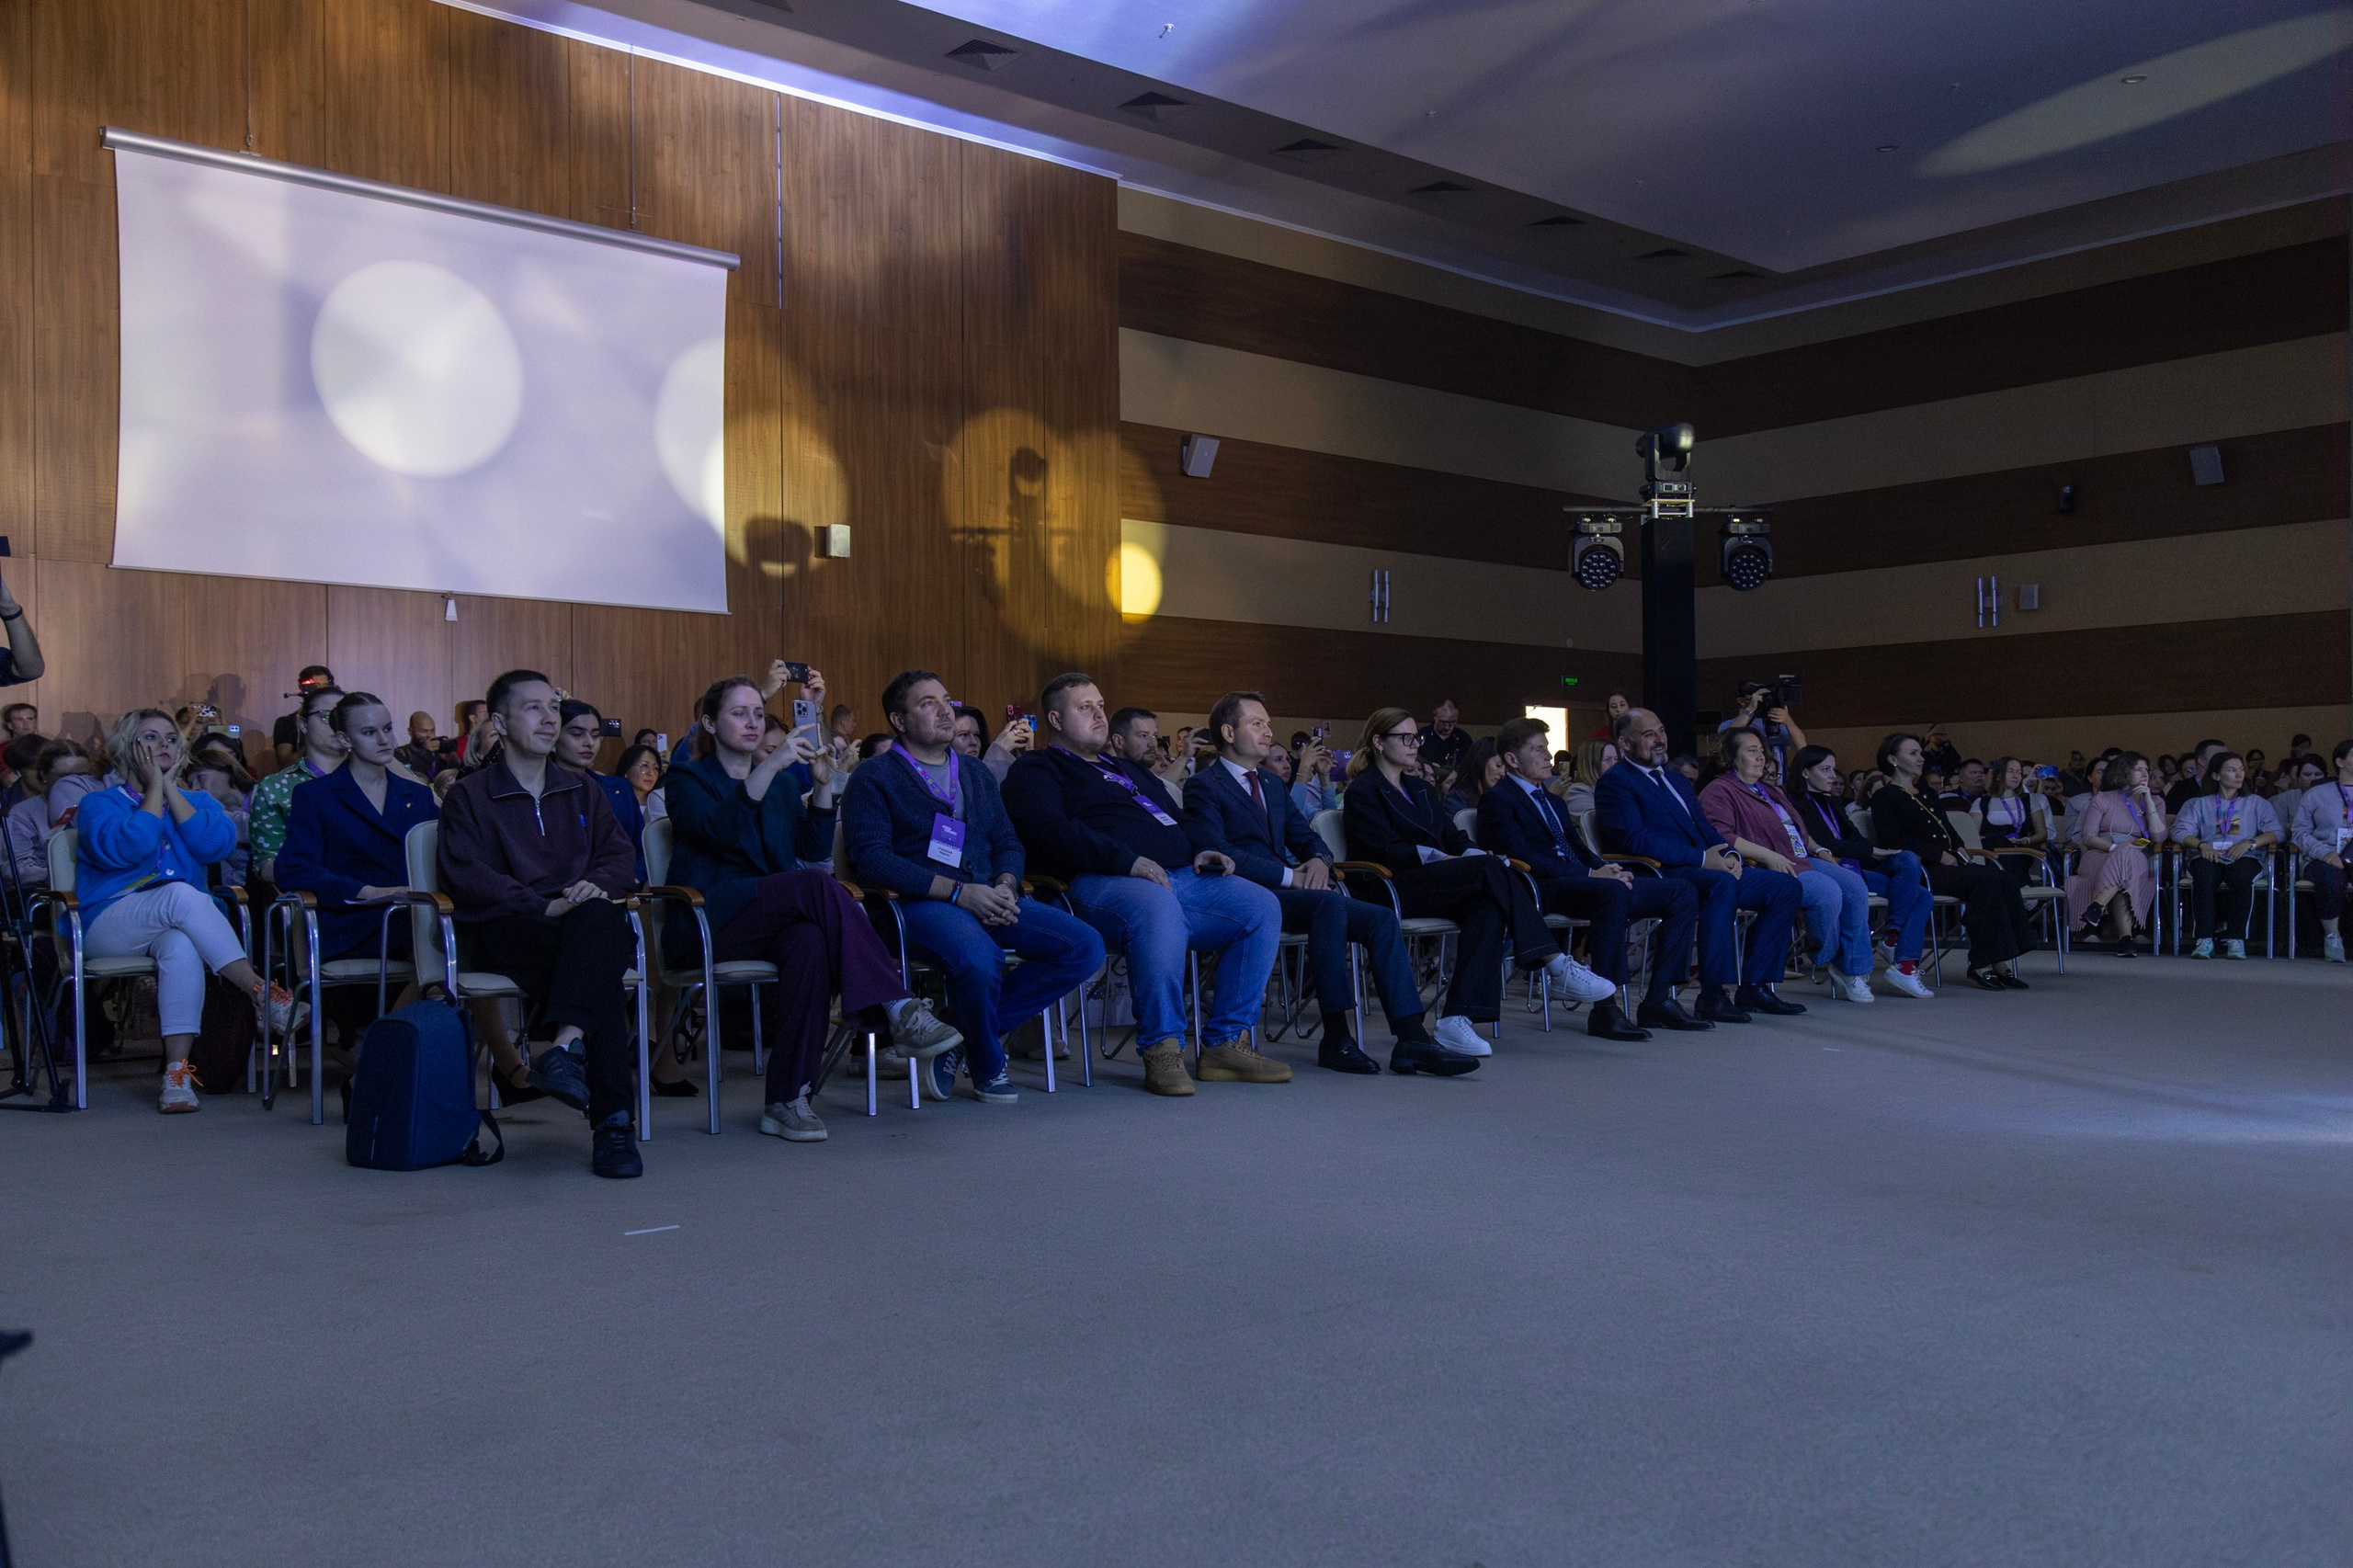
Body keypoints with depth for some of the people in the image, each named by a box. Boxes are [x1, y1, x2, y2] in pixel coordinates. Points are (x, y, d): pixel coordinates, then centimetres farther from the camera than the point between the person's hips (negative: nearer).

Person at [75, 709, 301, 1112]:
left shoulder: (196, 802, 19)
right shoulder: (99, 803, 10)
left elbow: (217, 844, -6)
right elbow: (126, 848, -14)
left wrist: (170, 787, -2)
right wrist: (154, 788, -4)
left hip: (180, 925, 2)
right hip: (109, 927, -2)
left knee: (182, 947, -37)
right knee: (181, 895, -35)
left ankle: (177, 1071, -41)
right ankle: (263, 994, -40)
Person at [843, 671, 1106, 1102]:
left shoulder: (976, 773, 25)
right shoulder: (874, 779, 4)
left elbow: (1009, 843, 22)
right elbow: (870, 857, -9)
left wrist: (1005, 885, -3)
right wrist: (958, 891, -17)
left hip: (990, 900, 6)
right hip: (920, 904, -6)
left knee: (1086, 947, -16)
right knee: (980, 959, -38)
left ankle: (965, 1033, -6)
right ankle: (987, 1066, -6)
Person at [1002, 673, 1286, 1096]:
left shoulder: (1130, 770, 35)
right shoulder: (1036, 771, 9)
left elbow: (1178, 819, 35)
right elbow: (1054, 833, -9)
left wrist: (1202, 851, 10)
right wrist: (1129, 861, -19)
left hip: (1181, 873, 8)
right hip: (1100, 882, -8)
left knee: (1262, 906, -12)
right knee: (1158, 907, -41)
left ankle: (1226, 1043, -11)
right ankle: (1162, 1050, -29)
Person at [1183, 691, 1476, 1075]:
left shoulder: (1273, 783, 26)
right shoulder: (1205, 786, -1)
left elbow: (1305, 836, 23)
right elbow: (1216, 852, -15)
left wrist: (1318, 860, -3)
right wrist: (1289, 876, -19)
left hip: (1288, 888, 8)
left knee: (1381, 918, -13)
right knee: (1329, 902, -35)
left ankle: (1412, 1039, -20)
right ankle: (1335, 1039, -30)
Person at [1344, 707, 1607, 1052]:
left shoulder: (1418, 787, 26)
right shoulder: (1362, 793, 2)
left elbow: (1452, 835, 18)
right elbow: (1387, 850, -11)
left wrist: (1473, 853, -5)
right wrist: (1442, 858, -19)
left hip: (1435, 884, 7)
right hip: (1394, 890, -7)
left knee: (1488, 906, -29)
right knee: (1491, 868, -28)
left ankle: (1457, 1019, -37)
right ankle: (1557, 965, -30)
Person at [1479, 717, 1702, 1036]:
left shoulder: (1550, 800, 28)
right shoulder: (1497, 800, -1)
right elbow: (1524, 858, -15)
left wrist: (1606, 868, 0)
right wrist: (1591, 875, -20)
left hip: (1581, 880, 9)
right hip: (1543, 891, -9)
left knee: (1682, 893, -3)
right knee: (1613, 892, -40)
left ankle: (1658, 1000, -9)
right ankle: (1604, 1009, -35)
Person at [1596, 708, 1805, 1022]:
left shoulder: (1674, 776, 25)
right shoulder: (1615, 782, -5)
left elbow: (1703, 825, 23)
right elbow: (1635, 839, -18)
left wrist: (1730, 855, -1)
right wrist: (1702, 859, -21)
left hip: (1709, 867, 9)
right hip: (1660, 876, -9)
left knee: (1786, 886, -1)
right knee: (1723, 883, -37)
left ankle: (1753, 987, -1)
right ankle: (1712, 996, -31)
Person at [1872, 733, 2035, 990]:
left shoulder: (1926, 795, 27)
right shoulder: (1885, 798, 1)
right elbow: (1895, 840, -11)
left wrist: (1960, 849, 4)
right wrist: (1940, 855, -15)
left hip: (1949, 864, 8)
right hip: (1920, 870, -8)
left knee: (2005, 881, -19)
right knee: (1991, 880, -28)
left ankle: (1998, 962, -23)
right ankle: (1981, 965, -26)